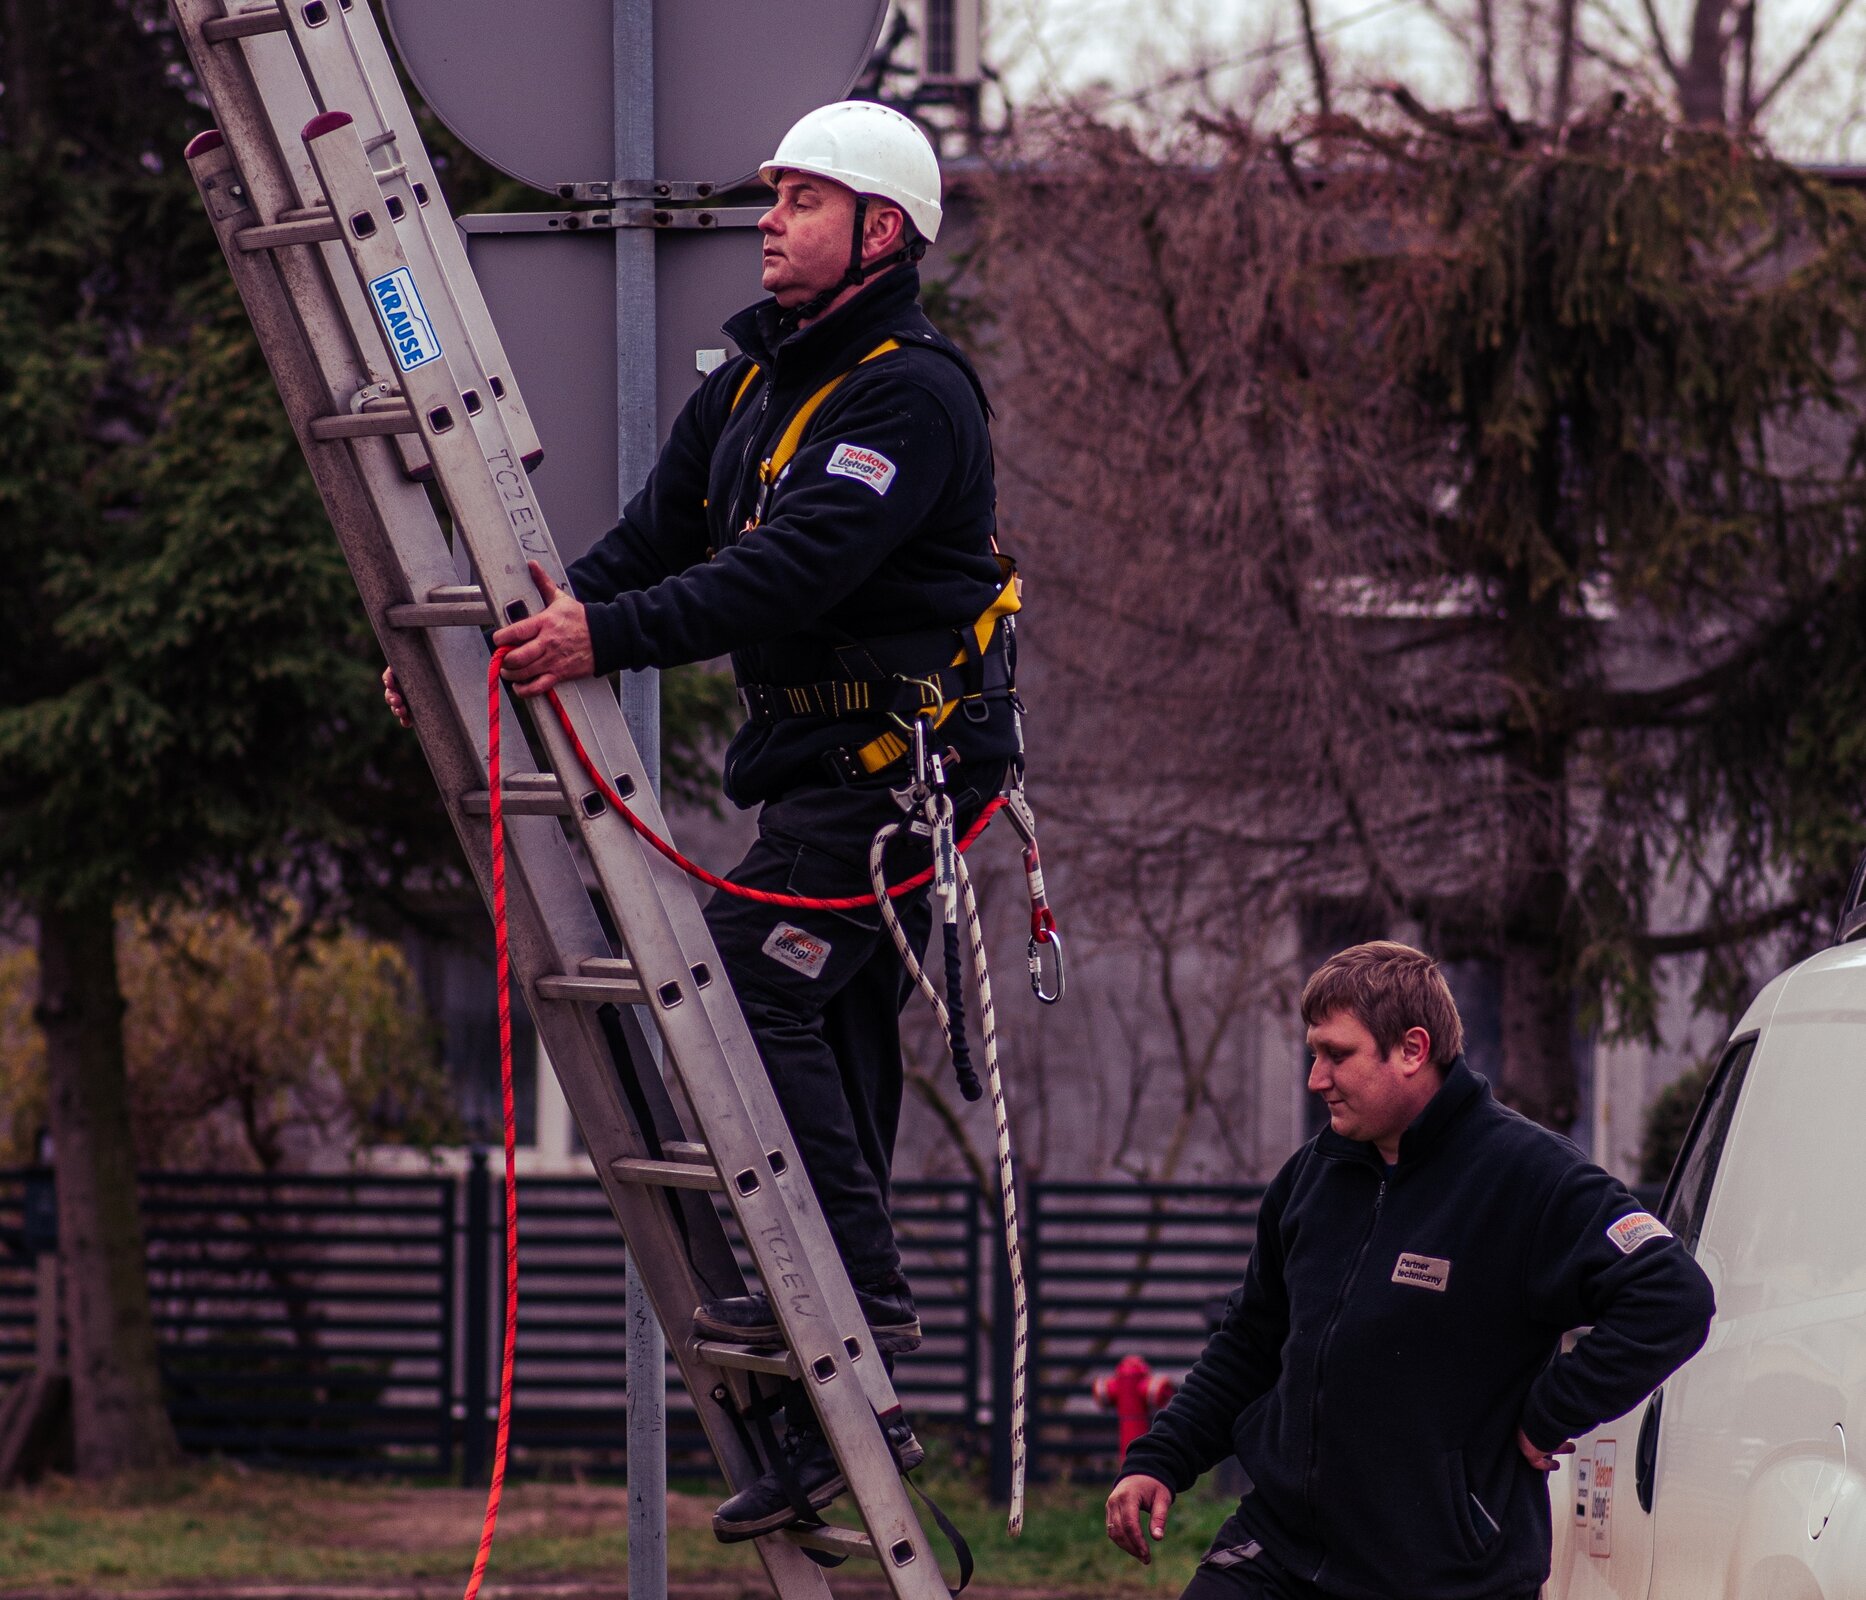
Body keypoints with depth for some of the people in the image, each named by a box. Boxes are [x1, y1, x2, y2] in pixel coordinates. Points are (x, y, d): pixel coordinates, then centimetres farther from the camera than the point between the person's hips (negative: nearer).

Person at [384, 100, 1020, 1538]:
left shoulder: (913, 394, -15)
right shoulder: (753, 382, 16)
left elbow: (794, 570, -27)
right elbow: (655, 543, 13)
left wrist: (607, 638, -34)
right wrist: (498, 648, 1)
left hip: (897, 756, -9)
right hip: (823, 763, 9)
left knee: (741, 979, -20)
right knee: (830, 1041, 8)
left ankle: (854, 1286, -17)